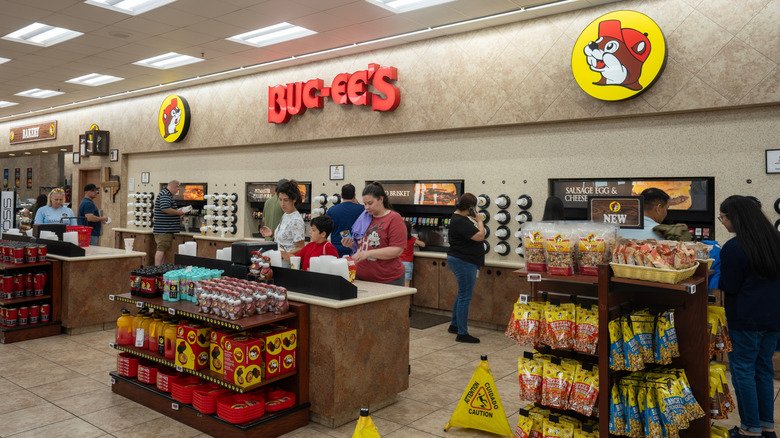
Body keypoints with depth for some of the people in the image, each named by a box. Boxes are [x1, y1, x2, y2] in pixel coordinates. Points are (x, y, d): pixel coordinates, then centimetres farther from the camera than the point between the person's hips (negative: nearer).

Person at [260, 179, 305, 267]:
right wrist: (273, 234, 8)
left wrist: (285, 254, -26)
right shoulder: (285, 215, 13)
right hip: (278, 261, 8)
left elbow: (300, 248, -14)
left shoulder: (296, 221, -15)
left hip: (287, 263, -8)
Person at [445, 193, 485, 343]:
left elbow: (473, 233, 20)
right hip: (463, 262, -12)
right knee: (465, 297, -5)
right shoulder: (460, 222, -23)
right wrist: (480, 220, -13)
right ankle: (462, 334, 2)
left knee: (463, 294, 22)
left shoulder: (460, 217, 11)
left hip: (462, 261, 12)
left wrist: (476, 221, 5)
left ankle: (454, 325, 33)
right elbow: (480, 236, -25)